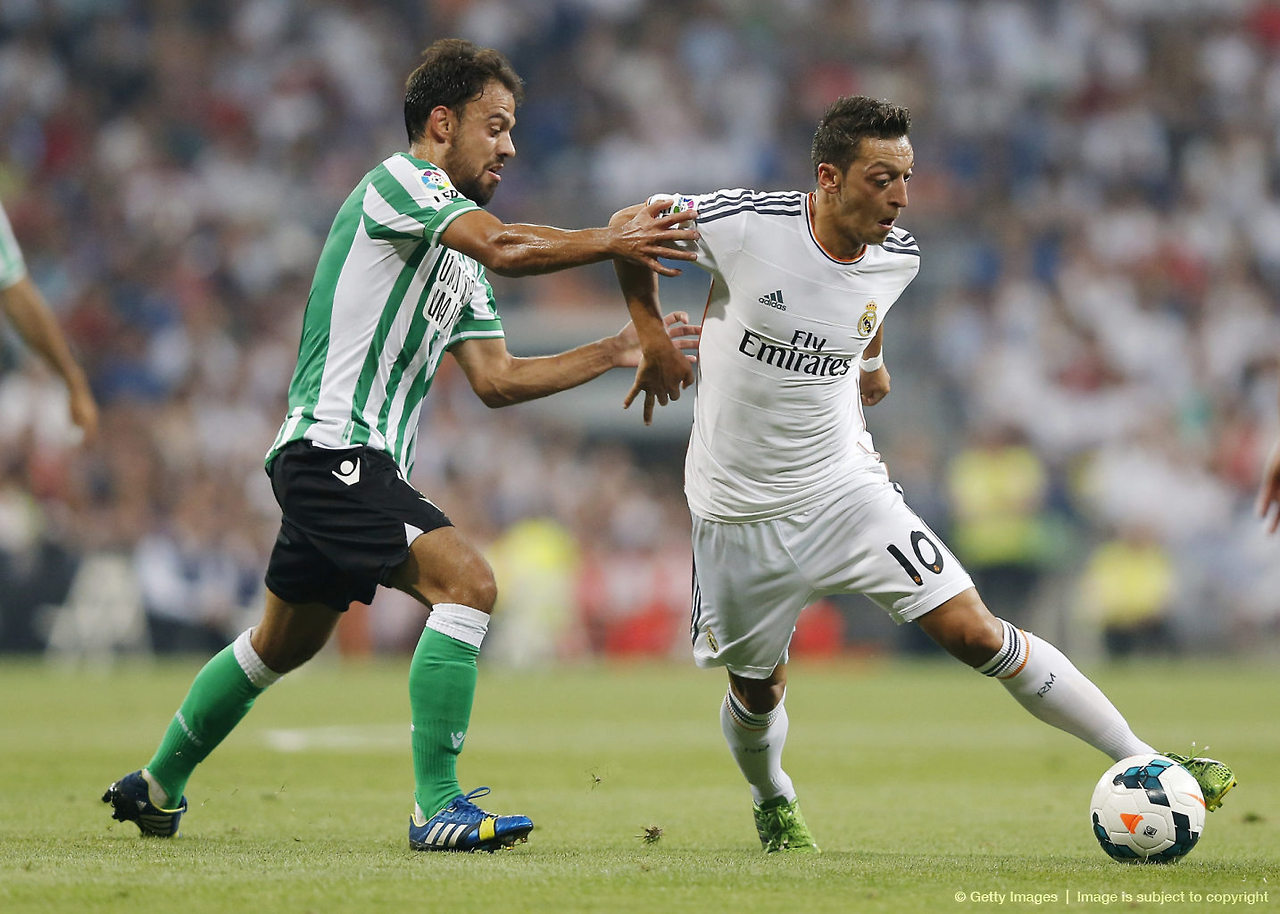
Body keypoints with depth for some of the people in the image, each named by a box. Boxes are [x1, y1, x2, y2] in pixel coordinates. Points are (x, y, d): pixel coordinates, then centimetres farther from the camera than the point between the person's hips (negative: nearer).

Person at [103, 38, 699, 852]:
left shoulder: (459, 259, 20)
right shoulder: (400, 182, -9)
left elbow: (496, 379, 18)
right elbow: (506, 247, -26)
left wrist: (617, 352, 13)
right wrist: (614, 243, -20)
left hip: (368, 464, 11)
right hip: (335, 448, -11)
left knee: (283, 644, 21)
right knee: (466, 581, -23)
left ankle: (158, 786, 36)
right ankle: (438, 806, -24)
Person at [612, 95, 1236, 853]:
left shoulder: (898, 257, -6)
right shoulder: (746, 226, -20)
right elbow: (629, 225, -3)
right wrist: (651, 336, -1)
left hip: (844, 491, 2)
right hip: (738, 510, -2)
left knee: (974, 631, -11)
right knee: (757, 688, 12)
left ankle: (1141, 762, -7)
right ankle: (772, 803, 46)